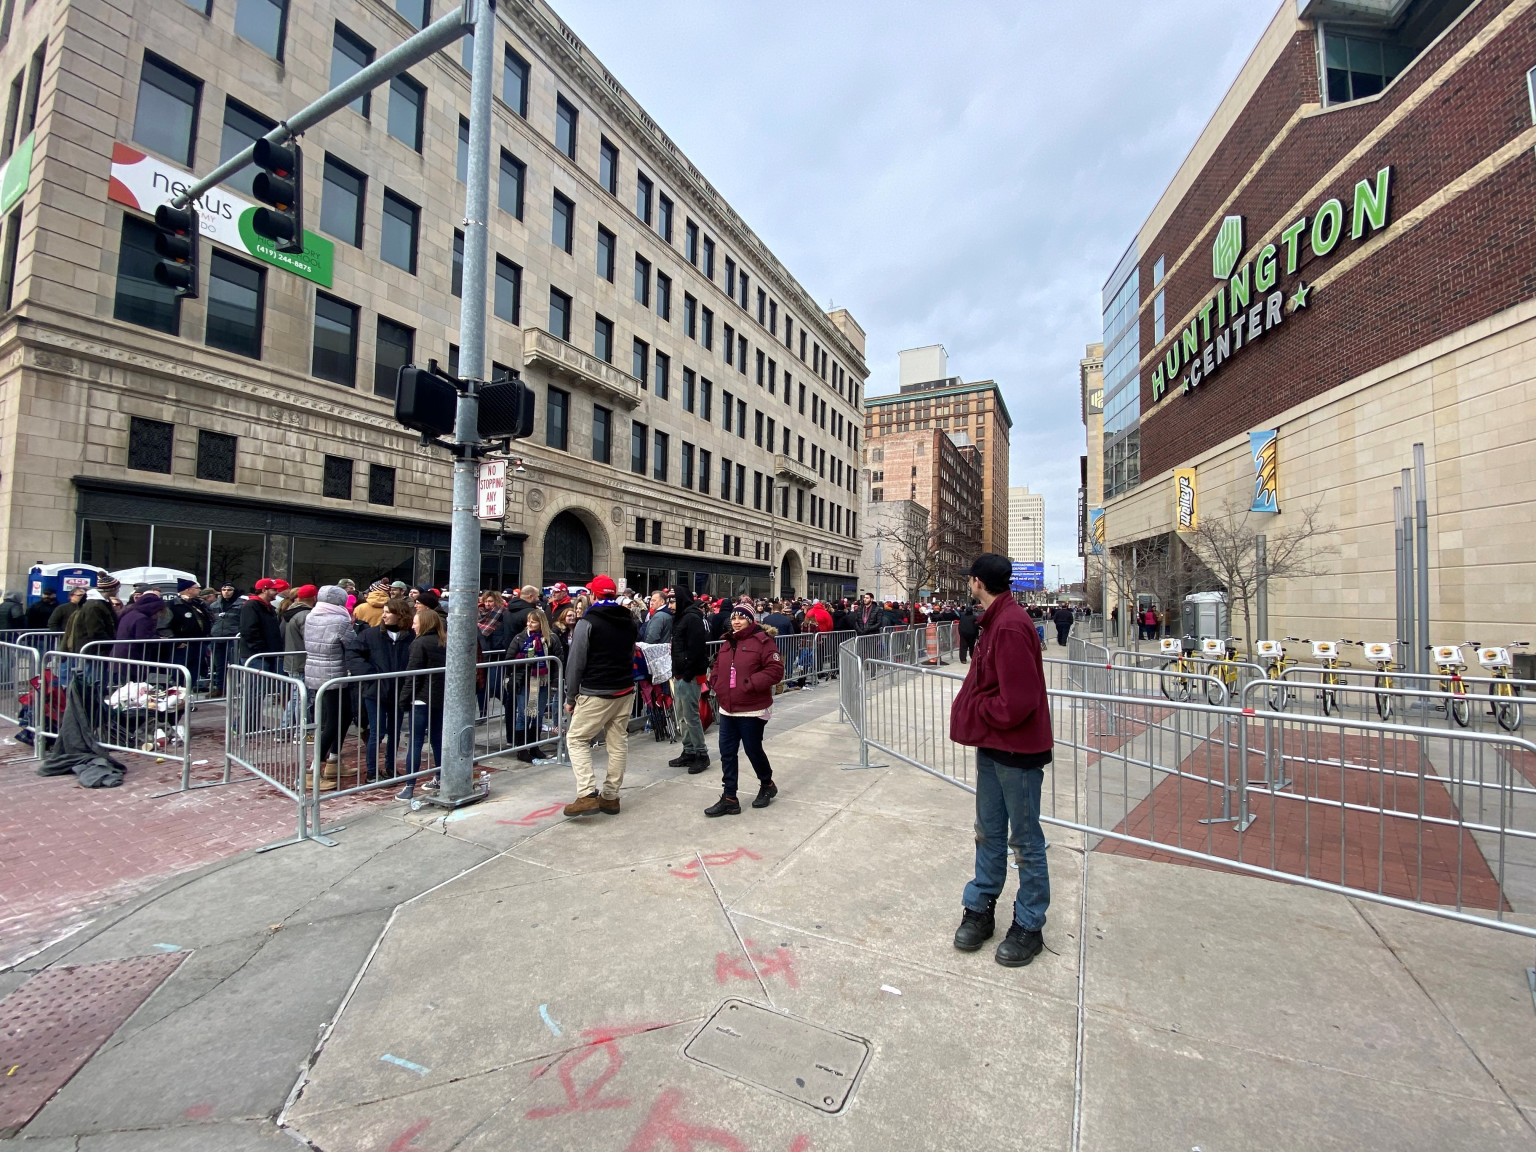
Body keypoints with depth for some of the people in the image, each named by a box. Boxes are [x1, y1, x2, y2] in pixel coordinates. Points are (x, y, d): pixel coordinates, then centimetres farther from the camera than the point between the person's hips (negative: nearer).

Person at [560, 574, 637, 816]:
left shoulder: (588, 622, -10)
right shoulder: (630, 622, 11)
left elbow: (576, 662, -10)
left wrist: (570, 697, -3)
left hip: (596, 694, -6)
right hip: (625, 691, 7)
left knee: (577, 739, 5)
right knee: (618, 742, 10)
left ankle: (587, 795, -5)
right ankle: (611, 797, 17)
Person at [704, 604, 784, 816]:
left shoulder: (762, 641, -11)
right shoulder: (728, 643, 12)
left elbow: (775, 670, -18)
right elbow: (718, 667, 23)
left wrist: (750, 684, -23)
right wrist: (716, 684, 4)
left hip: (752, 710, -7)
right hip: (727, 709, 7)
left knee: (753, 750, 7)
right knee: (727, 752, 7)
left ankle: (767, 785, 33)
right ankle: (729, 798, 16)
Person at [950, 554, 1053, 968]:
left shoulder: (1011, 626, -23)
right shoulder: (995, 621, 8)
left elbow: (1018, 701, -27)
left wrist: (974, 716, -13)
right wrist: (968, 714, 3)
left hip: (1017, 749, -9)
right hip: (991, 744, 9)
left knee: (1025, 841, 9)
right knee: (988, 834, 19)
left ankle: (1029, 926, 26)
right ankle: (980, 909, 33)